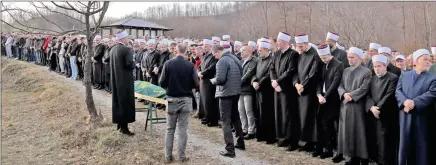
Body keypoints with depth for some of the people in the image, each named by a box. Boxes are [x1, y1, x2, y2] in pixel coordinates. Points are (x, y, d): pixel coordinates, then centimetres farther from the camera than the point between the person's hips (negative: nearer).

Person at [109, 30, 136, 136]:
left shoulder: (113, 49, 8)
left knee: (118, 101, 16)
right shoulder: (127, 50, -17)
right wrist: (134, 63, -3)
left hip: (115, 80, 8)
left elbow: (112, 63, 12)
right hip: (125, 80, -8)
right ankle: (124, 127, 2)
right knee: (126, 103, -1)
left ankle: (119, 123, 25)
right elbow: (130, 64, -24)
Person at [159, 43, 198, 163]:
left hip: (172, 99, 0)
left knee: (170, 129, 10)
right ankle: (182, 156, 11)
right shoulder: (190, 65, -8)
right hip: (186, 100, 0)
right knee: (183, 129, 7)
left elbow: (162, 83, -7)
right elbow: (196, 84, -8)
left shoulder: (168, 63, -8)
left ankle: (168, 156, 15)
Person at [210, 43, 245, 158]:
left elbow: (220, 79, -23)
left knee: (226, 121, -3)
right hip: (236, 91, 8)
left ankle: (230, 149, -4)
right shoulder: (235, 58, 11)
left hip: (226, 93, -8)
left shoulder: (222, 61, -16)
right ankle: (240, 142, 30)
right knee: (235, 117, 21)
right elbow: (241, 74, 18)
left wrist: (213, 81, -4)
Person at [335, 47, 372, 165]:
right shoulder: (345, 71, 13)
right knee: (346, 130, 7)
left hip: (358, 106, -6)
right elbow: (340, 86, 6)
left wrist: (351, 95, -16)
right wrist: (344, 94, -13)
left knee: (358, 131, -2)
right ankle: (352, 155, 16)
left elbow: (364, 88, -13)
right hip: (345, 105, 6)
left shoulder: (366, 72, -4)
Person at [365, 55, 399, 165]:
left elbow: (389, 96, -13)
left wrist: (378, 108, -15)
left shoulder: (393, 78, -5)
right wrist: (372, 107, -11)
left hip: (385, 116, -6)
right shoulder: (373, 79, 15)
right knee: (374, 142, 8)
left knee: (384, 143, -4)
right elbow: (368, 95, 6)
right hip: (372, 114, 6)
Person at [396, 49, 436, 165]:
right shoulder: (404, 75, 12)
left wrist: (414, 103, -22)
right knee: (405, 144, 7)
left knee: (421, 146, 3)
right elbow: (398, 91, 1)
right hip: (405, 116, 2)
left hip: (422, 118, -2)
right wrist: (405, 101, -19)